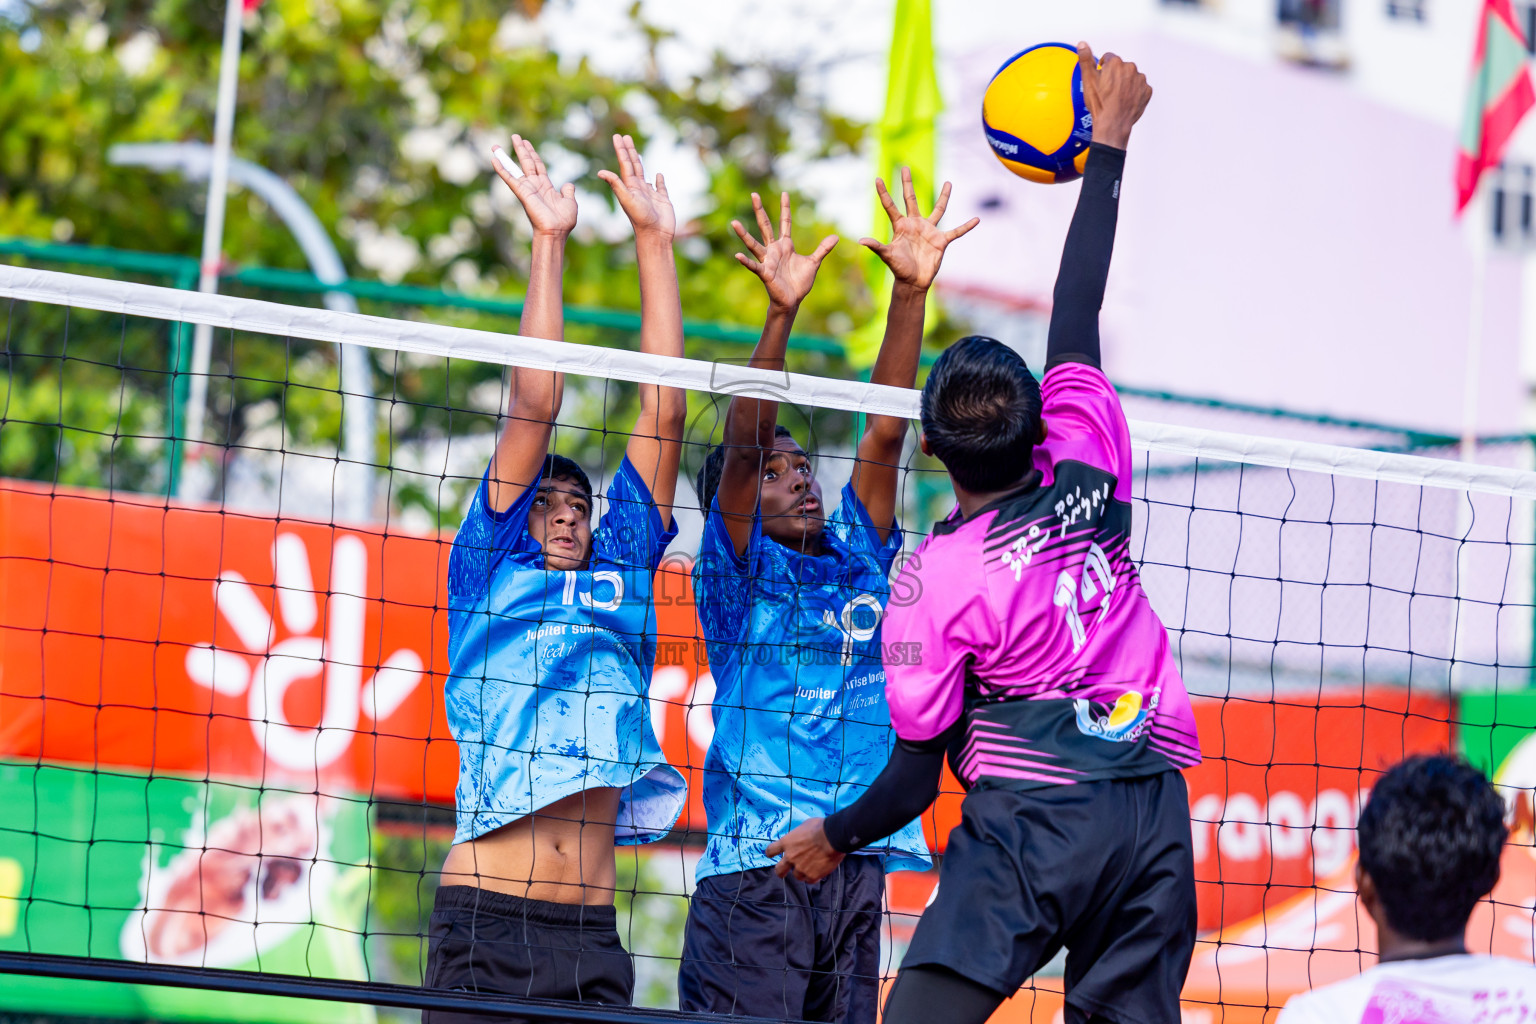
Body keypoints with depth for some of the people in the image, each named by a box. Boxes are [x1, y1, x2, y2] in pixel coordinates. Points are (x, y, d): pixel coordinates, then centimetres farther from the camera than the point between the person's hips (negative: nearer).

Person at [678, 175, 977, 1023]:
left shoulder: (858, 560, 16)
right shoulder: (736, 574, 3)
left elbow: (884, 429, 9)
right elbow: (741, 446, -11)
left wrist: (910, 292, 1)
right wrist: (781, 314, -21)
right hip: (752, 873, -5)